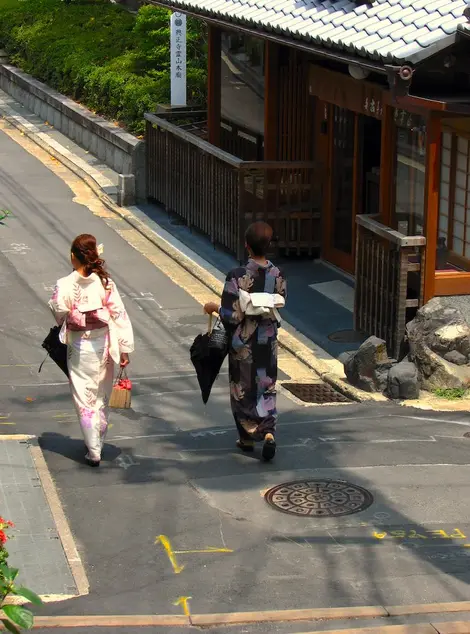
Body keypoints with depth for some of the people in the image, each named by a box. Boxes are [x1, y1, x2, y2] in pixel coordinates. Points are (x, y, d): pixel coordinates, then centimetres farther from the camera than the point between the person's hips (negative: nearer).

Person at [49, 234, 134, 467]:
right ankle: (97, 444, 30)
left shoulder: (65, 285, -17)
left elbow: (58, 313, -12)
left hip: (79, 348, -3)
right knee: (102, 397, 18)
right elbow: (119, 315, -7)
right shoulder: (106, 283, -9)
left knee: (84, 398, 7)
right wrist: (124, 349, 0)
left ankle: (93, 451, 4)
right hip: (103, 345, 3)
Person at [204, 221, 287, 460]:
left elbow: (232, 315, -20)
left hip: (243, 342, -3)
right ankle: (268, 431, -3)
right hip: (268, 341, 3)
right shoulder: (277, 276, -8)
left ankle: (248, 437, 25)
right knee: (266, 386, 15)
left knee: (243, 387, 14)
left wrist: (214, 307, -2)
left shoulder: (237, 276, -22)